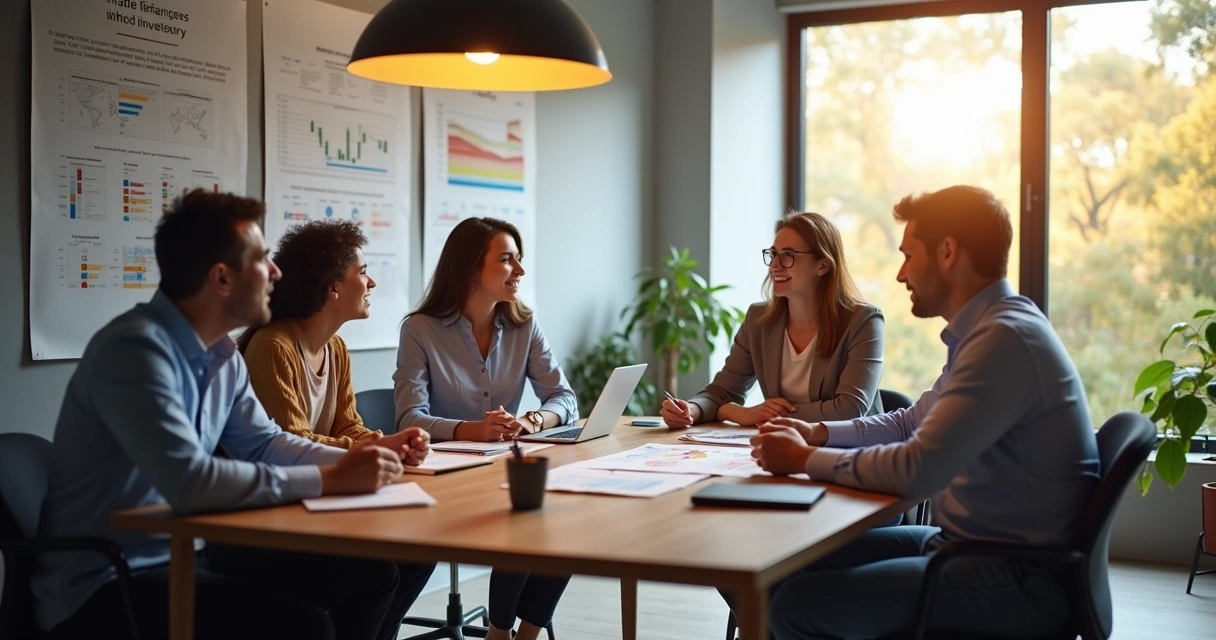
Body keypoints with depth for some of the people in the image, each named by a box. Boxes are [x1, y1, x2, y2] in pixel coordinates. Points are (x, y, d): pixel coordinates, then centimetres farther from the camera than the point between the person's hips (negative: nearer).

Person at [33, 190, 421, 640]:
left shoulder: (222, 354, 5)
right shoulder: (136, 348, -23)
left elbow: (262, 443, 16)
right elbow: (189, 482, -33)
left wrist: (350, 462, -2)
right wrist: (328, 480, -25)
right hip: (105, 583, -9)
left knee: (370, 573, 4)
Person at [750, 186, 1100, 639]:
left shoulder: (1006, 338, -21)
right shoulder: (988, 328, 11)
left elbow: (916, 472, -27)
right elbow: (911, 422, 24)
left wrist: (806, 460, -13)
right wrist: (819, 432, 10)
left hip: (1020, 581, -10)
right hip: (965, 545, 10)